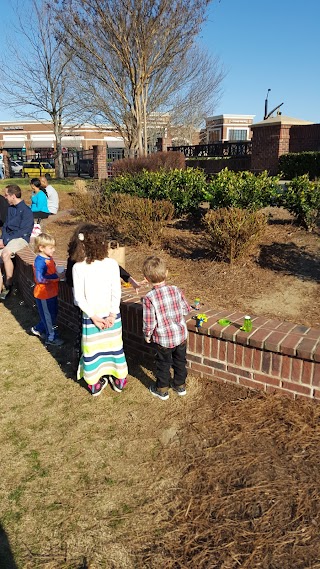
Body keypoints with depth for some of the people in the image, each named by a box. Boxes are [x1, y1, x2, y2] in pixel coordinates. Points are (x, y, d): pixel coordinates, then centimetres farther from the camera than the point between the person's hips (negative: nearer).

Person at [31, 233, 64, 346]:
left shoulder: (49, 258, 5)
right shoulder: (40, 261, -23)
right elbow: (40, 278, -31)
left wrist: (59, 274, 2)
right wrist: (56, 277, -27)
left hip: (52, 293, 9)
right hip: (44, 294, -9)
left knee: (53, 314, 21)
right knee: (48, 316, 5)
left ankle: (38, 329, 39)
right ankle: (51, 337, 21)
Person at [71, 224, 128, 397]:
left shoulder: (78, 267, -14)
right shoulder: (112, 264, -12)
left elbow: (79, 297, -13)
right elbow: (116, 292, -11)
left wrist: (93, 316, -7)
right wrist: (112, 315, -7)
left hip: (90, 316, -1)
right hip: (111, 314, 1)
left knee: (92, 349, 14)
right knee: (114, 346, 19)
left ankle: (96, 385, 31)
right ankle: (118, 381, 36)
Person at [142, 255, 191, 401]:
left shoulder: (149, 298, -22)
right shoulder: (176, 290, -10)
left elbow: (149, 322, -18)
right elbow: (186, 309, 1)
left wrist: (147, 335, 0)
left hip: (163, 339, -3)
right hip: (181, 334, 4)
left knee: (163, 364, 17)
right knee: (180, 361, 22)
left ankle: (162, 390, 33)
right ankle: (180, 385, 39)